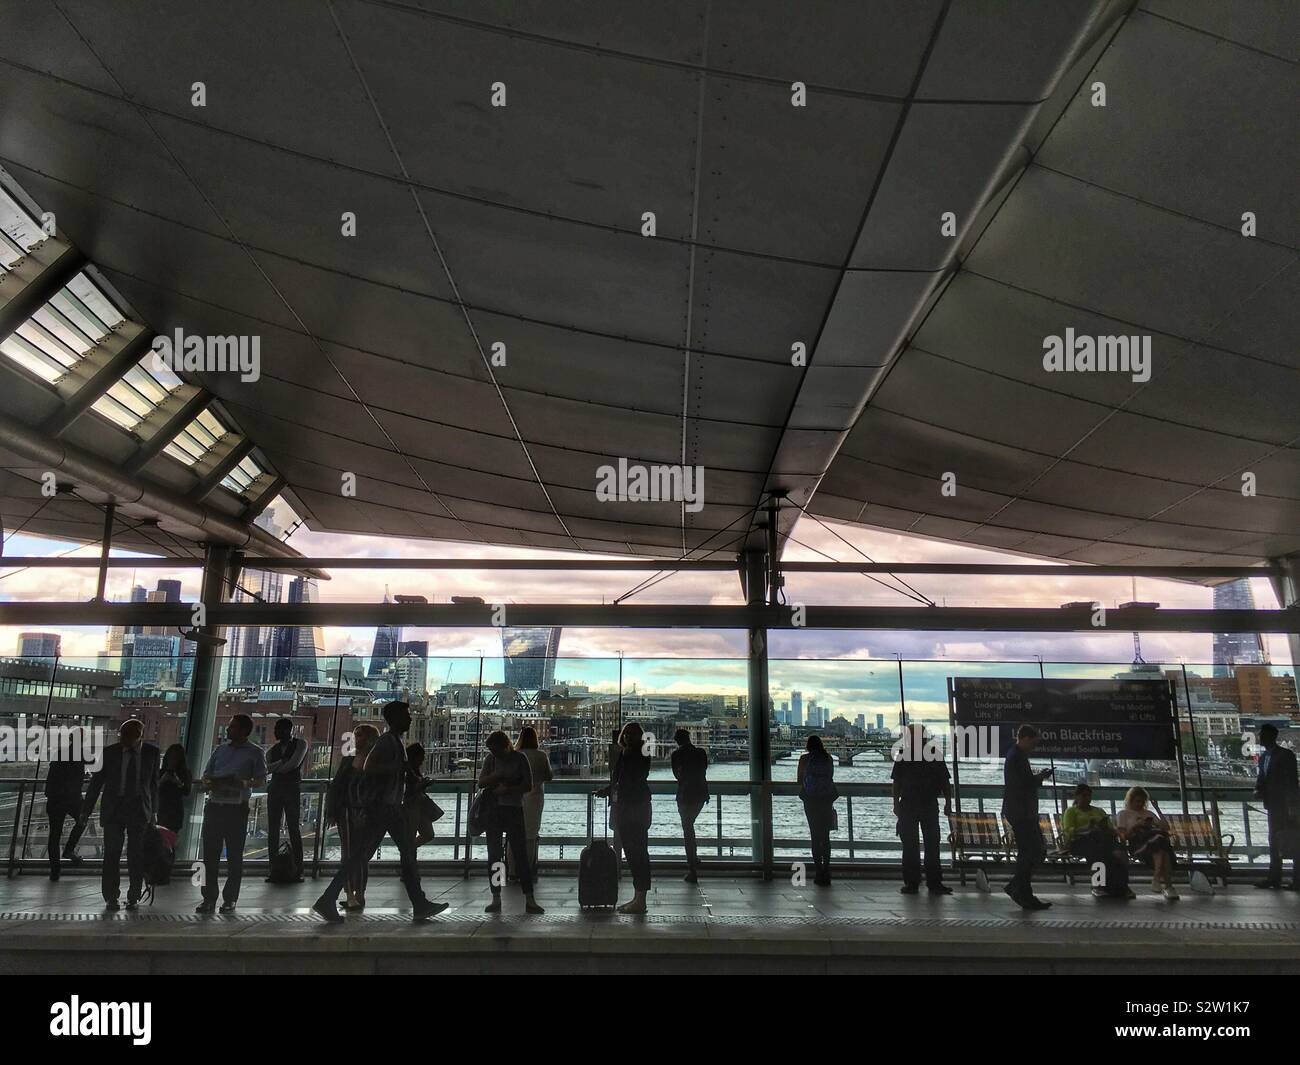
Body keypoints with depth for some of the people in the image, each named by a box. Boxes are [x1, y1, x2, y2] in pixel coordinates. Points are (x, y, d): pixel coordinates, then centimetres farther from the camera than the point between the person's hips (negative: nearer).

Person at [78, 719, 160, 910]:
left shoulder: (151, 752, 0)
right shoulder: (109, 752, -3)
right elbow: (96, 783, 3)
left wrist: (153, 811, 9)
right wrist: (85, 812, 2)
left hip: (140, 809, 0)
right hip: (114, 808, 0)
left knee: (136, 855, 3)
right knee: (112, 854, -1)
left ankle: (134, 897, 15)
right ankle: (111, 897, 12)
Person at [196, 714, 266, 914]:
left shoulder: (255, 752, 0)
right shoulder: (221, 749, 13)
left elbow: (261, 781, -3)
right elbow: (206, 775, 15)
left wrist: (241, 782, -22)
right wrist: (207, 783, -8)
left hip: (237, 809, -4)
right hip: (214, 806, 4)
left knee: (234, 857, 2)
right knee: (210, 854, 6)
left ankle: (230, 900, 11)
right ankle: (209, 899, 16)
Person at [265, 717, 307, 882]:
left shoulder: (300, 743, 3)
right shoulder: (273, 748, 16)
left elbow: (294, 764, -11)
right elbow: (266, 767, 2)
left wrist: (275, 769, -2)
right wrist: (282, 762, -13)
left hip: (292, 790, -5)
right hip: (275, 791, 5)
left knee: (294, 830, -5)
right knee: (272, 831, 1)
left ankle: (298, 871, -4)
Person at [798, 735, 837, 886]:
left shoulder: (805, 758, -4)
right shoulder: (829, 759, 4)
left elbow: (799, 779, 1)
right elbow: (831, 778, 11)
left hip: (811, 800, -3)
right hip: (827, 799, 3)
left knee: (815, 836, 2)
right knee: (825, 836, 10)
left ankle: (819, 872, 0)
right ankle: (826, 873, 10)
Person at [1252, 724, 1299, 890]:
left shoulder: (1286, 755, -11)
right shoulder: (1263, 757, 11)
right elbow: (1261, 777, 17)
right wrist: (1258, 790, -3)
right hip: (1274, 806, 8)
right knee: (1274, 842, 11)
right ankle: (1274, 878, 17)